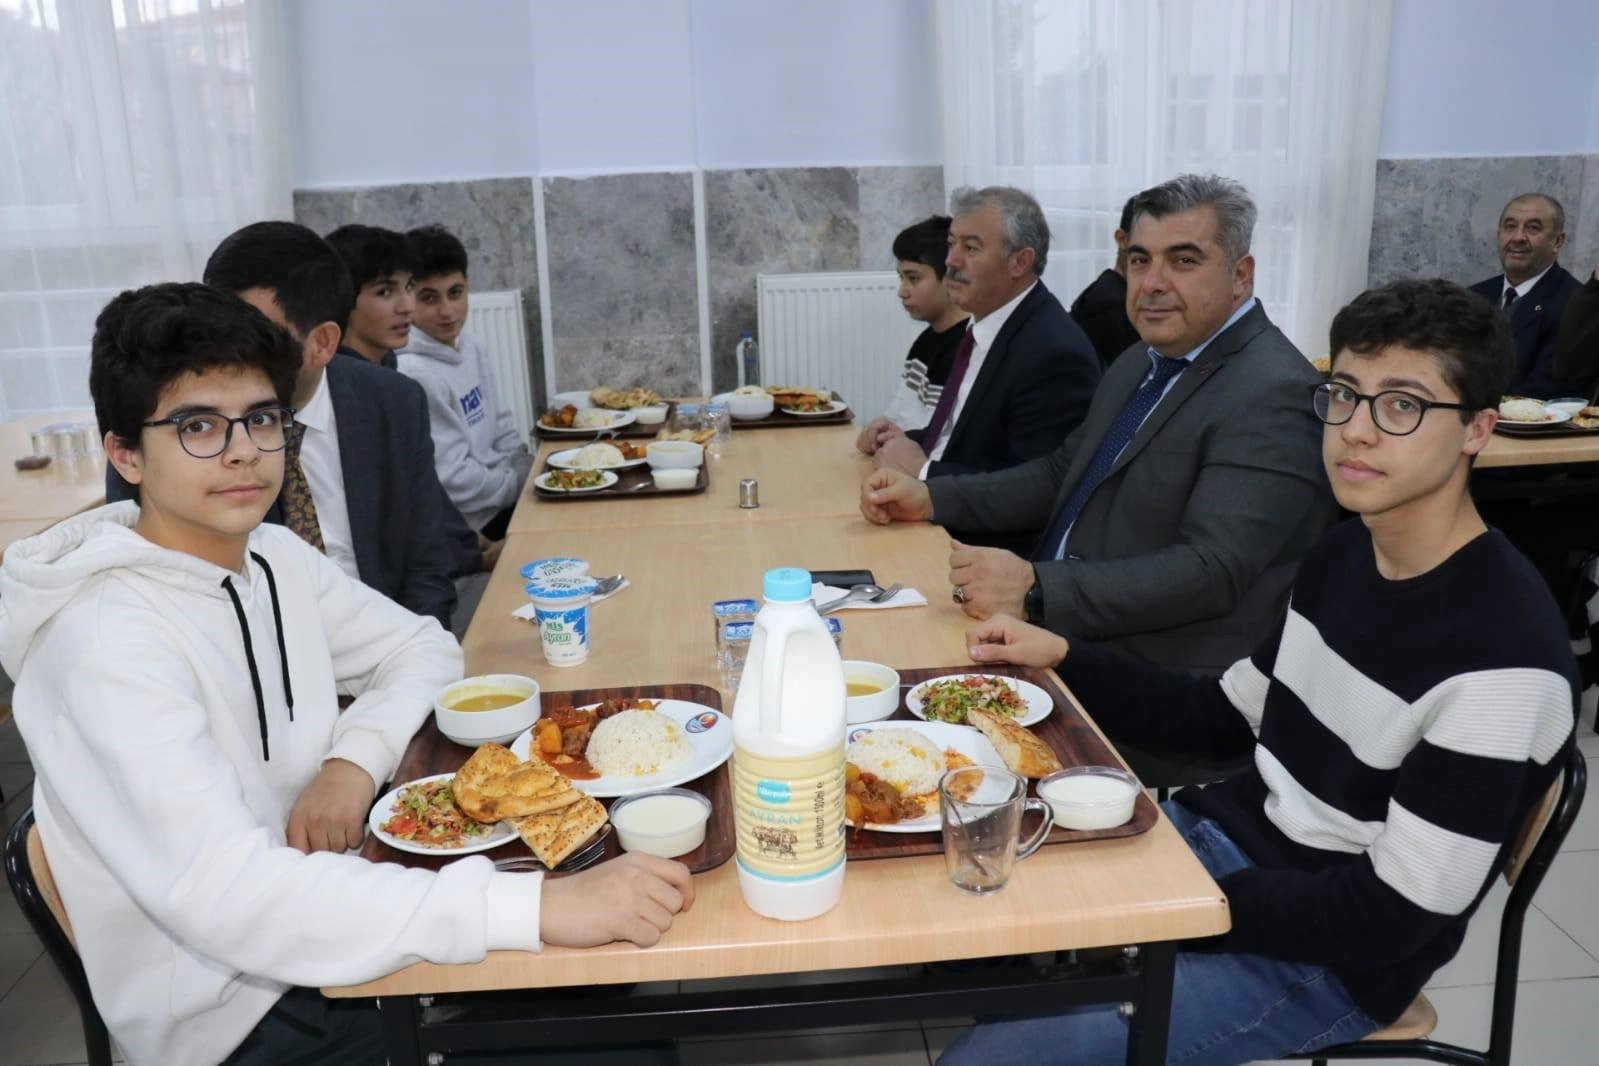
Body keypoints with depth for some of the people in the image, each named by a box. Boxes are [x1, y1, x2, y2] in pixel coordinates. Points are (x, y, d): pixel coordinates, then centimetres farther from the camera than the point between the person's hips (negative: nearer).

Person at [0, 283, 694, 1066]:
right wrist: (536, 907, -41)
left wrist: (355, 762, -14)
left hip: (323, 918, 6)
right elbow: (224, 896, -34)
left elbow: (423, 648, 9)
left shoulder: (276, 559, 0)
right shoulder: (108, 640, -24)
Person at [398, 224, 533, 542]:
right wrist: (531, 488, -10)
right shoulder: (413, 375, -21)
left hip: (503, 497, 8)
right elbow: (454, 482, -21)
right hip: (469, 526, -8)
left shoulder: (471, 345, 6)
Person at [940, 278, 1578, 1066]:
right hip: (1217, 833, 8)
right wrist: (1062, 659, 1)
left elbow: (1396, 918, -22)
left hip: (1322, 962, -7)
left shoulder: (1502, 661, -24)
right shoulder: (1342, 551, 2)